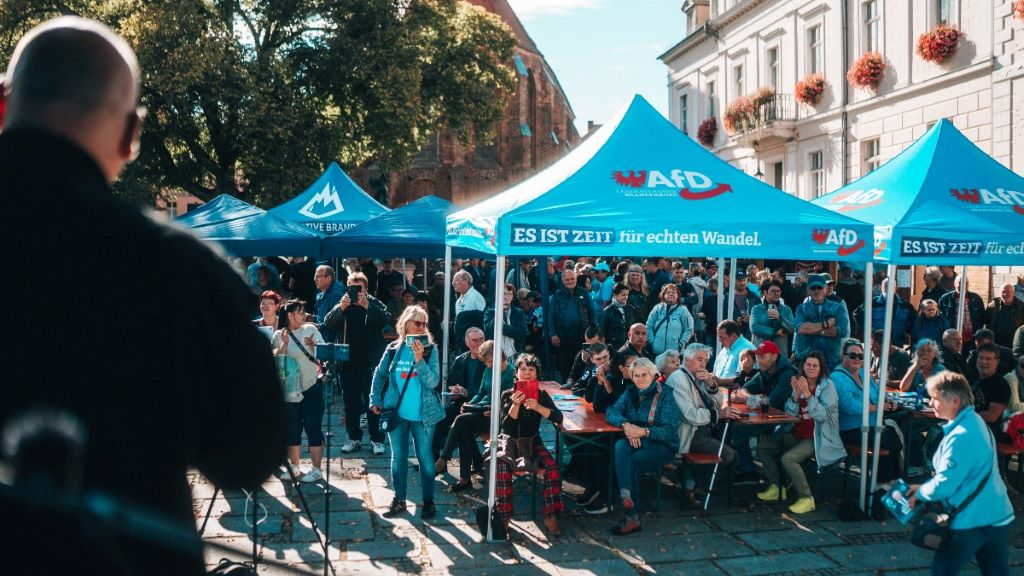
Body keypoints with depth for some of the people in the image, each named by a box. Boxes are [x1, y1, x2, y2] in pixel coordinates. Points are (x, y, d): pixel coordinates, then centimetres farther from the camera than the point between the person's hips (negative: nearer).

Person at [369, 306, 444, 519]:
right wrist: (375, 401, 2)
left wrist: (419, 359, -23)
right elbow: (379, 375, 10)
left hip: (422, 413, -2)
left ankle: (428, 501, 15)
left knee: (425, 457, 5)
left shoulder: (430, 350, -5)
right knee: (398, 457, 11)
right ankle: (399, 500, 23)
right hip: (396, 412, 2)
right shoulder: (393, 349, 1)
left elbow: (433, 382, -12)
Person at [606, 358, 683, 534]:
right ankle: (626, 499, -40)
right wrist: (626, 425, -22)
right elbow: (612, 412, 0)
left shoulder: (665, 395, -5)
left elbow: (670, 430, -13)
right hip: (635, 442, 4)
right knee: (620, 446, -31)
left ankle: (631, 518, -23)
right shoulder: (630, 393, 12)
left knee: (631, 461, -31)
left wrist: (644, 431, -29)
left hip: (662, 445, -4)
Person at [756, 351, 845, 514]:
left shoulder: (827, 386, -9)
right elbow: (789, 413, 2)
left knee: (788, 458, -27)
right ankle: (775, 487, 15)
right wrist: (795, 394, -14)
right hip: (797, 435, 7)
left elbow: (823, 415, -21)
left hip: (818, 438, -7)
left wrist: (807, 394, -27)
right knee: (763, 445, 5)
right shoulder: (799, 381, 7)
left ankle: (806, 498, -13)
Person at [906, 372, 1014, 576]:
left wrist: (919, 493, -3)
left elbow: (944, 484, -22)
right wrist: (924, 486, 12)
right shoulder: (973, 421, 7)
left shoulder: (961, 437, -25)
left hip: (973, 519, -9)